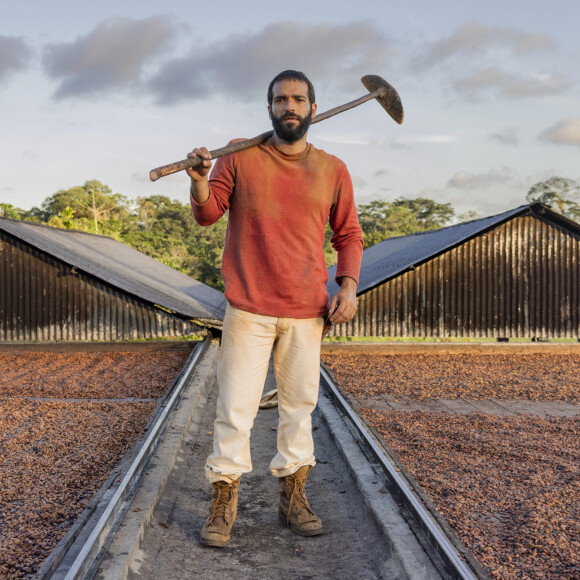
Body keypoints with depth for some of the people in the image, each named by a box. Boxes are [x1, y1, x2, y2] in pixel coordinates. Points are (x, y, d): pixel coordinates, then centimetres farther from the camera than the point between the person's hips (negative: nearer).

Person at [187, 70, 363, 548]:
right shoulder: (241, 157, 2)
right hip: (249, 310, -2)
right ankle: (223, 505, 11)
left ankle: (293, 497, 25)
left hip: (307, 312, 2)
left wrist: (348, 286, -3)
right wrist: (200, 182, -22)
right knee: (235, 408, -1)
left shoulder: (333, 171, 6)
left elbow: (349, 234, 11)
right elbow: (208, 214, -1)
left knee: (300, 404, 12)